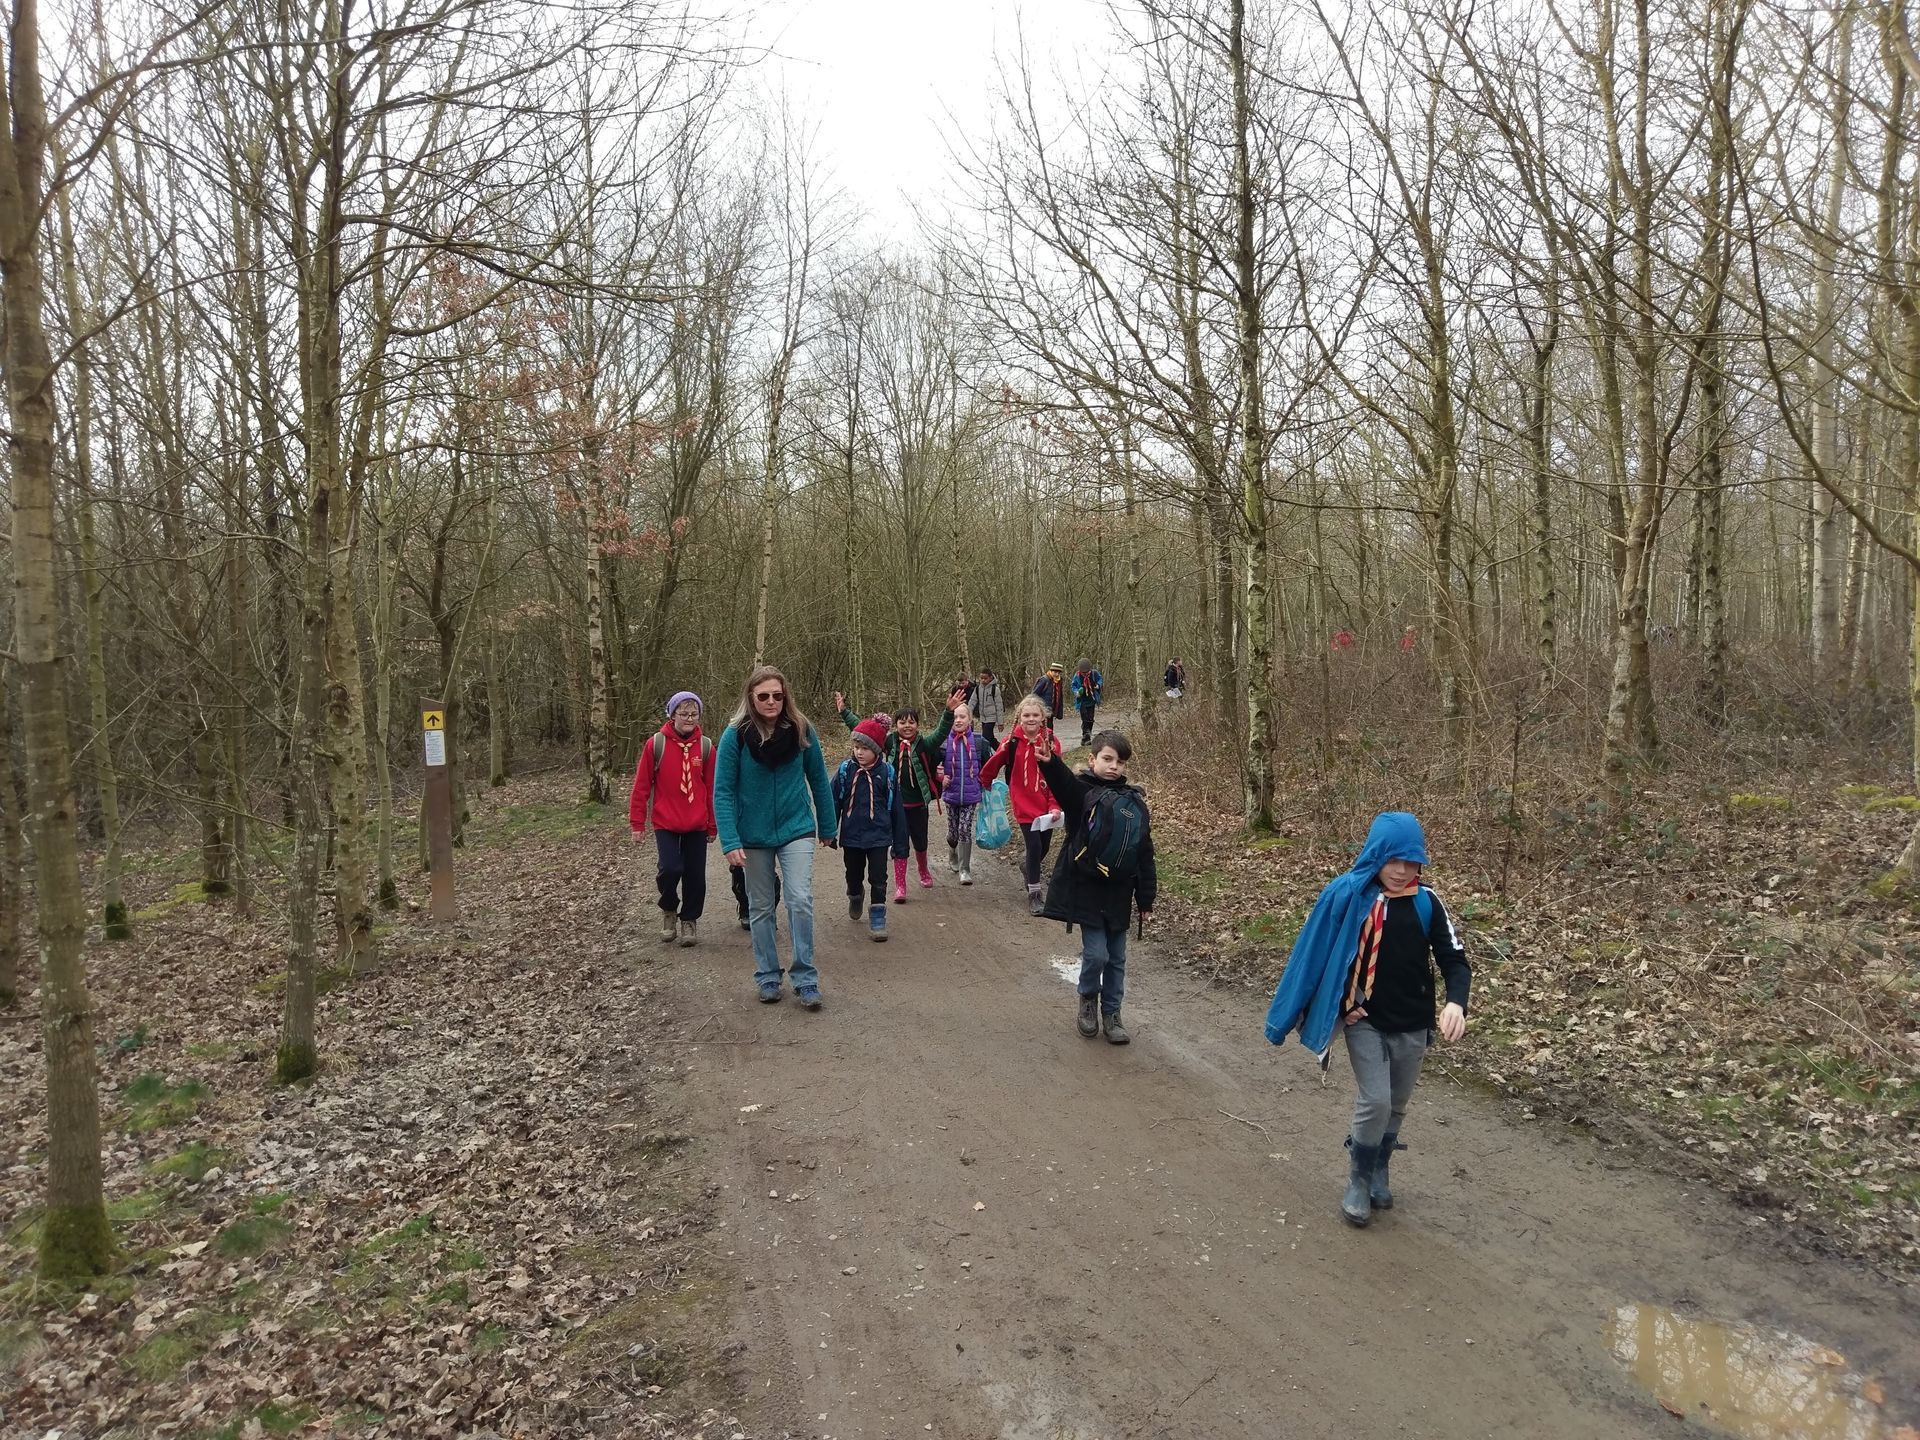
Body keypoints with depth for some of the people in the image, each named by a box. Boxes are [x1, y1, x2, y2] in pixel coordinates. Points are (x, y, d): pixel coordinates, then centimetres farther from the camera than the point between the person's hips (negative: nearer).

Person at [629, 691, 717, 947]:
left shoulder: (705, 746, 0)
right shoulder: (656, 744, -6)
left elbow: (712, 789, 6)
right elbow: (641, 785, -2)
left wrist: (712, 826, 9)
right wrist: (638, 823, -1)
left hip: (697, 825, 2)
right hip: (665, 823, -2)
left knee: (695, 875, 4)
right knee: (671, 868, -13)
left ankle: (689, 919, 25)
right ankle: (668, 910, 17)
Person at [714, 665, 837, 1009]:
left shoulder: (802, 730, -7)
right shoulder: (736, 735, -12)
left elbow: (818, 780, 3)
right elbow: (723, 791, -11)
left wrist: (827, 828, 9)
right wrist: (730, 842, -18)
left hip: (796, 829, 0)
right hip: (754, 835, 0)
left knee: (800, 900, -12)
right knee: (760, 908, 11)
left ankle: (805, 978, 1)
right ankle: (768, 977, 25)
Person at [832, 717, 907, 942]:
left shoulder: (887, 772, -7)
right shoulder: (845, 770, -6)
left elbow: (896, 810, -1)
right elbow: (834, 802, 0)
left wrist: (900, 844, 1)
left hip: (878, 837, -2)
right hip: (851, 836, 2)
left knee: (878, 879, -3)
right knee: (853, 875, 19)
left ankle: (877, 918, 9)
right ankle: (855, 898, 49)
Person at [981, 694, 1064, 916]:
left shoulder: (1051, 741, -6)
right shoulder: (1012, 742, -10)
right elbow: (993, 764, 4)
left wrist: (1055, 805, -11)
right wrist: (986, 782, 18)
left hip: (1047, 804, 3)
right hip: (1024, 804, -3)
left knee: (1044, 846, 13)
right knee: (1034, 845, -8)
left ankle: (1028, 865, 49)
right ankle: (1034, 894, 9)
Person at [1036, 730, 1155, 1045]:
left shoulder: (1134, 802, 6)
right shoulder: (1083, 792, -7)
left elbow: (1144, 854, 9)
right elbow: (1062, 781, -32)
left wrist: (1146, 900, 9)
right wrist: (1048, 761, -55)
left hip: (1119, 892, 5)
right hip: (1088, 889, -4)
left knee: (1117, 959, 11)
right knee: (1096, 954, -6)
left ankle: (1111, 1013, 28)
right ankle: (1088, 1000, 22)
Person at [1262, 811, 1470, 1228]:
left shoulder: (1426, 903, -6)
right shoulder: (1346, 895, -13)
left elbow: (1454, 959, -6)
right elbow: (1316, 954, -6)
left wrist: (1456, 1002, -24)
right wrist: (1340, 1006, -8)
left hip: (1413, 1026, 3)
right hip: (1365, 1023, -3)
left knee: (1396, 1107, 15)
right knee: (1374, 1103, -10)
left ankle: (1379, 1174, 37)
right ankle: (1358, 1183, 12)